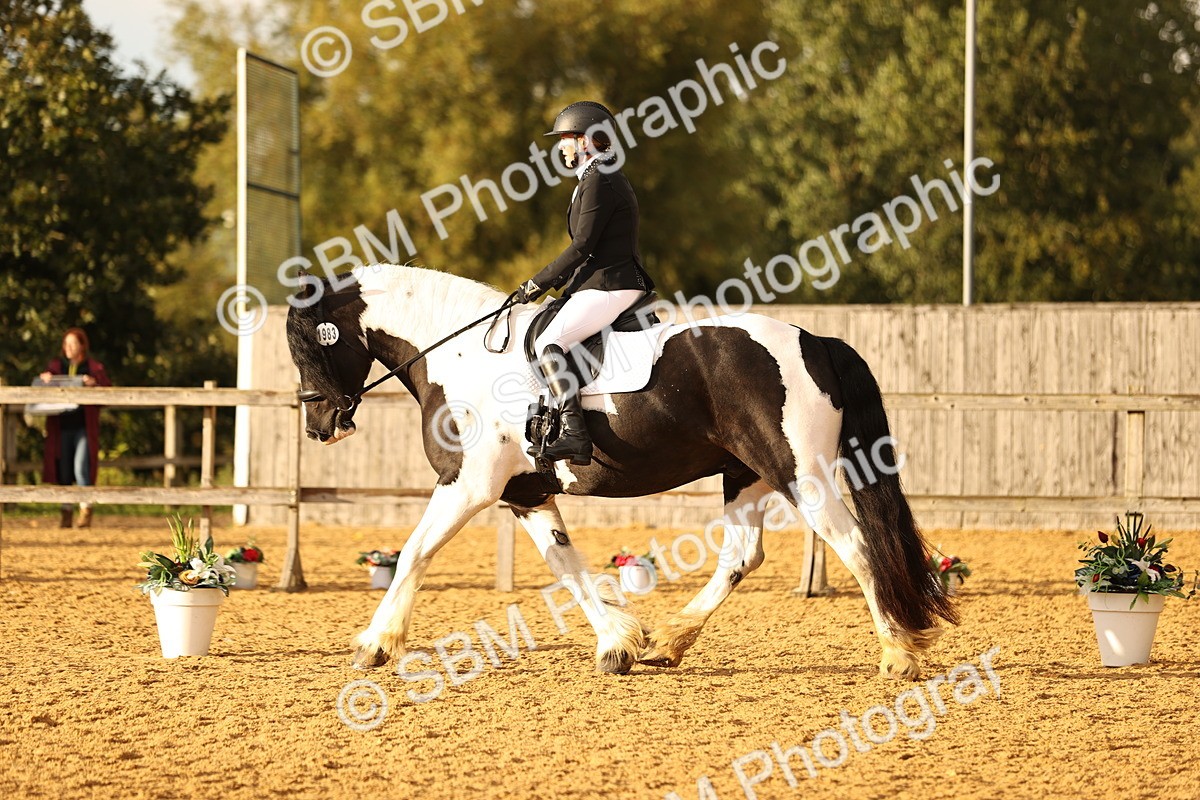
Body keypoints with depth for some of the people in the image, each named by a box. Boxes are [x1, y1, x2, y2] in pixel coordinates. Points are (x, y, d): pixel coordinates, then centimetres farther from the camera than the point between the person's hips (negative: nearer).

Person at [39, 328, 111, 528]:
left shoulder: (94, 368, 5)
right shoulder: (56, 366, 13)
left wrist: (95, 384, -17)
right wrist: (44, 378, -9)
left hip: (84, 426, -3)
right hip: (61, 426, 3)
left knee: (81, 467, -15)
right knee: (63, 471, 4)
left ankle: (85, 510, -10)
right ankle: (66, 512, 12)